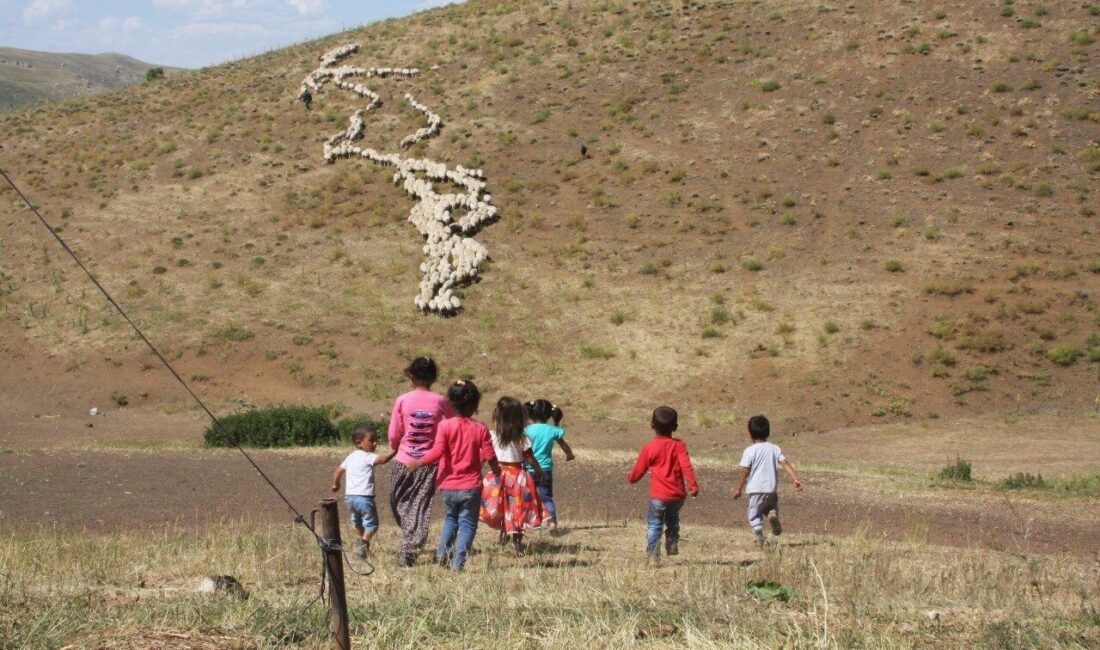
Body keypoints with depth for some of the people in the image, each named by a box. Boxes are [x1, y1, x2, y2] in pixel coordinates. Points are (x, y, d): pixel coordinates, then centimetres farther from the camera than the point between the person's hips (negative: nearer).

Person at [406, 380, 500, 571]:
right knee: (467, 523, 6)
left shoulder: (445, 425, -8)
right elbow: (489, 456, -6)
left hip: (448, 485, 2)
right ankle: (458, 562, -4)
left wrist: (417, 463, -5)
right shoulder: (481, 428, -6)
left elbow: (437, 452, -17)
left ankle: (442, 553, 12)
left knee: (450, 518, 24)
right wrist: (496, 470, 15)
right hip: (471, 487, -1)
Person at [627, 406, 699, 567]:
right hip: (678, 495, 3)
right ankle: (672, 546, 29)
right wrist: (693, 485, -18)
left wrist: (630, 478, 26)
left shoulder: (649, 448, -4)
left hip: (658, 496, -3)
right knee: (672, 520, 28)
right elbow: (686, 466, -14)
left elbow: (638, 471, 5)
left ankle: (653, 556, -5)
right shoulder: (679, 445, -2)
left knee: (655, 524, 4)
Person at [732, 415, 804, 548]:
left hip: (755, 488, -3)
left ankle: (759, 537, -11)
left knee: (754, 514, 7)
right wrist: (796, 478, -9)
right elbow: (785, 464, -5)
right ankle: (772, 514, -7)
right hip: (772, 488, 3)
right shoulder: (775, 449, 5)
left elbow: (744, 471, -7)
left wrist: (739, 489, 0)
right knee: (772, 506, 27)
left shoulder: (750, 451, -6)